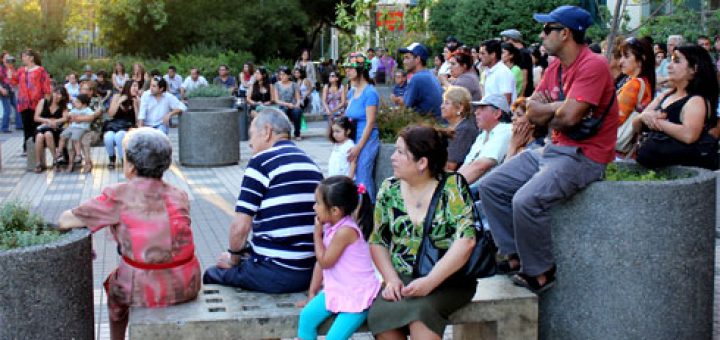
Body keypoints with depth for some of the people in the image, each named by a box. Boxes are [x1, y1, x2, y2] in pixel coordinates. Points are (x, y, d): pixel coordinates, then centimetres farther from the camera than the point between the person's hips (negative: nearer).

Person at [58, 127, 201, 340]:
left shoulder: (119, 195, -9)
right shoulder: (179, 196, 3)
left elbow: (65, 222, -2)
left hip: (146, 291, -4)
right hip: (187, 286, 4)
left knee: (114, 284, 31)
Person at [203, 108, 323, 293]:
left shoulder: (262, 161, -10)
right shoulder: (311, 164, 12)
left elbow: (240, 226, -14)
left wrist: (234, 257, 6)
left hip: (273, 274, -7)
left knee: (210, 275, 13)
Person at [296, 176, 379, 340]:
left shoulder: (345, 231, -24)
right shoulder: (330, 226, 4)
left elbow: (325, 262, -18)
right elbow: (321, 262, 12)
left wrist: (317, 234, -8)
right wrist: (312, 292, 14)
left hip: (357, 296, -9)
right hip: (337, 290, 9)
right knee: (307, 315, -5)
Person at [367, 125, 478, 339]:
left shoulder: (452, 186, -8)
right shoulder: (389, 189, 5)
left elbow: (465, 241, -16)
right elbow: (377, 241, 9)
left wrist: (430, 282, -22)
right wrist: (392, 279, -8)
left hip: (447, 280, -3)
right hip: (401, 279, 3)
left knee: (419, 310, -34)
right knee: (379, 314, -27)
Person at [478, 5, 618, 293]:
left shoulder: (593, 65, -16)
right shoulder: (555, 66, 12)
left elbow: (570, 116, -24)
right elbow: (532, 112, 9)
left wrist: (545, 109, -3)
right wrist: (557, 107, -11)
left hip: (583, 155, -9)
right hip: (553, 149, 10)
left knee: (526, 200, -29)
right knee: (489, 187, 3)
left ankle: (541, 273, -9)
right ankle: (515, 255, 8)